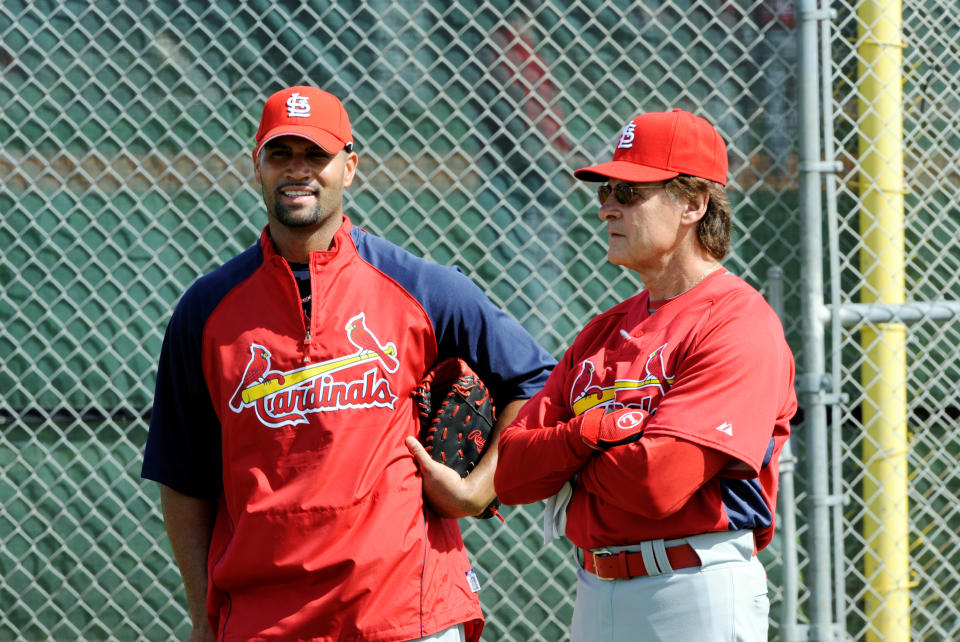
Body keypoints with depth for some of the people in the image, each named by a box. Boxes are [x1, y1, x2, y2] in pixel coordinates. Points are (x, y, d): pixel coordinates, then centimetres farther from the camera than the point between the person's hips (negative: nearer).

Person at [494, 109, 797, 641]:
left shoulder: (740, 324, -10)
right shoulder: (605, 331, 14)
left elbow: (658, 482, -20)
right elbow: (511, 472, 7)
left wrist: (565, 468, -2)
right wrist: (598, 429, -11)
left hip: (698, 598, -7)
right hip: (595, 592, 7)